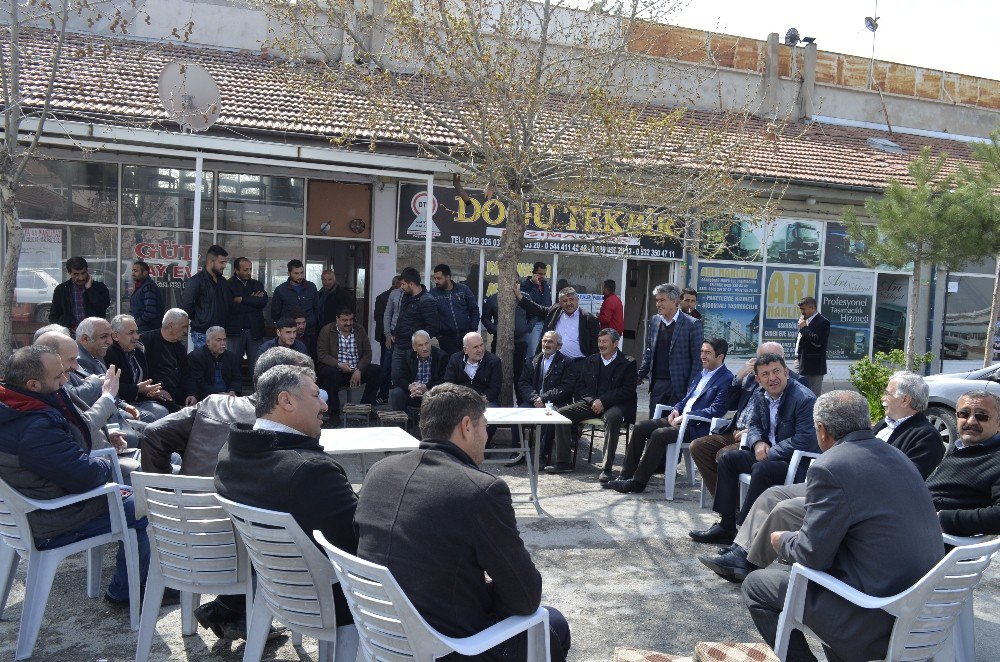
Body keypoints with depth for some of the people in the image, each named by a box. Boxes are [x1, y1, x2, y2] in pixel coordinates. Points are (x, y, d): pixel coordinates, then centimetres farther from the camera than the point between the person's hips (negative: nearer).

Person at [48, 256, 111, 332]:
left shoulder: (100, 287, 8)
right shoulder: (61, 289, 13)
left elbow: (103, 308, -8)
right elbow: (53, 317, 14)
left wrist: (89, 288, -5)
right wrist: (70, 327, -4)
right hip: (71, 332, 1)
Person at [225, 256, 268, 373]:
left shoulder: (257, 285, 14)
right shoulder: (228, 285, 0)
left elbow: (264, 302, -3)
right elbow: (232, 307, -13)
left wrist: (242, 299, -7)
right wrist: (253, 301, -5)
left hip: (255, 332, 3)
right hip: (235, 331, -3)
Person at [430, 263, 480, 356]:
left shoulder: (463, 289, 1)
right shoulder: (432, 294, -1)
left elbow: (474, 310, 6)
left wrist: (473, 330, -1)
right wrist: (436, 335, -5)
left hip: (466, 335, 1)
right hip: (446, 339, 0)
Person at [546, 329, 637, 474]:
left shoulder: (628, 363, 1)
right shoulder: (590, 361, 15)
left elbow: (628, 391, -8)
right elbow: (579, 387, 13)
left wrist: (603, 401, -16)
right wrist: (592, 401, -7)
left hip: (615, 405, -5)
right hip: (591, 403, 5)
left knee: (612, 417, -39)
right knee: (561, 413, -14)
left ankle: (607, 467, -34)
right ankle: (563, 462, -10)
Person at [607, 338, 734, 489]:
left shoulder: (726, 379, -7)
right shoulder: (701, 374, 20)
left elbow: (717, 410, -17)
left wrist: (685, 416, -19)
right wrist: (676, 410, 3)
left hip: (697, 426, -9)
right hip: (680, 418, 9)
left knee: (659, 434, -29)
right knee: (640, 427, -6)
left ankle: (638, 482, -21)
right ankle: (626, 476, -4)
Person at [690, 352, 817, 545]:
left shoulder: (805, 399, -20)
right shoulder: (760, 397, 4)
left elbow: (804, 442, -24)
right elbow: (754, 425, 16)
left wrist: (768, 453, -19)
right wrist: (758, 443, -8)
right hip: (768, 454, 9)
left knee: (761, 469, -32)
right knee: (727, 459, 3)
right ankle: (726, 525, 3)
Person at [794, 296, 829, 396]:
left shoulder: (822, 322, -11)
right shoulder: (806, 321, 17)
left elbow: (818, 342, -23)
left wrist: (804, 328, -16)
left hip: (813, 367, -9)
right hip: (800, 361, 9)